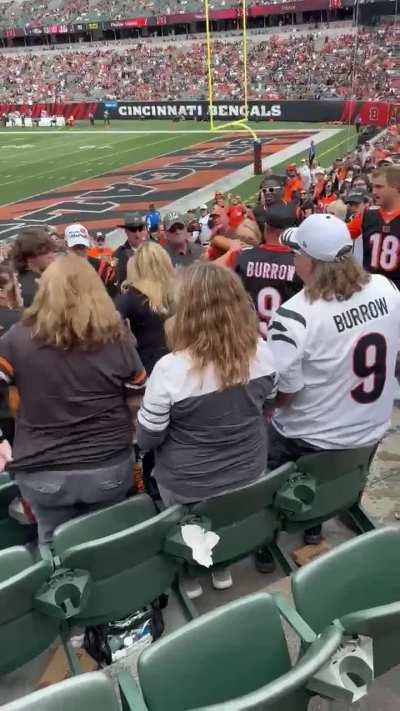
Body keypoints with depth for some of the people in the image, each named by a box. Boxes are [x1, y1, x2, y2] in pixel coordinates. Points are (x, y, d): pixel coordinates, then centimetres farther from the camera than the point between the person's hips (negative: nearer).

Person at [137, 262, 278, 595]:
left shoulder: (170, 369, -29)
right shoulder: (261, 352, -16)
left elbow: (147, 439, -17)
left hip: (188, 485, -3)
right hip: (249, 472, 4)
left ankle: (191, 579, 47)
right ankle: (222, 569, 53)